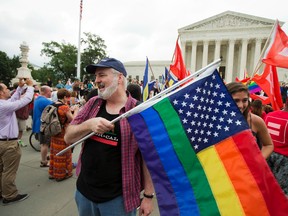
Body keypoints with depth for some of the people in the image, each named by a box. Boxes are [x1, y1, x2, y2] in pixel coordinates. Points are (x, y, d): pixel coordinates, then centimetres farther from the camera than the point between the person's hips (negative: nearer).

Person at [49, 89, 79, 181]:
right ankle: (61, 174, 21)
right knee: (63, 155, 7)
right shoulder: (65, 107, -21)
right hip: (63, 134, -8)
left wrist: (70, 109, 7)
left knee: (54, 153, 19)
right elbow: (72, 120, -16)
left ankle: (52, 173, 33)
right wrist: (76, 110, -3)